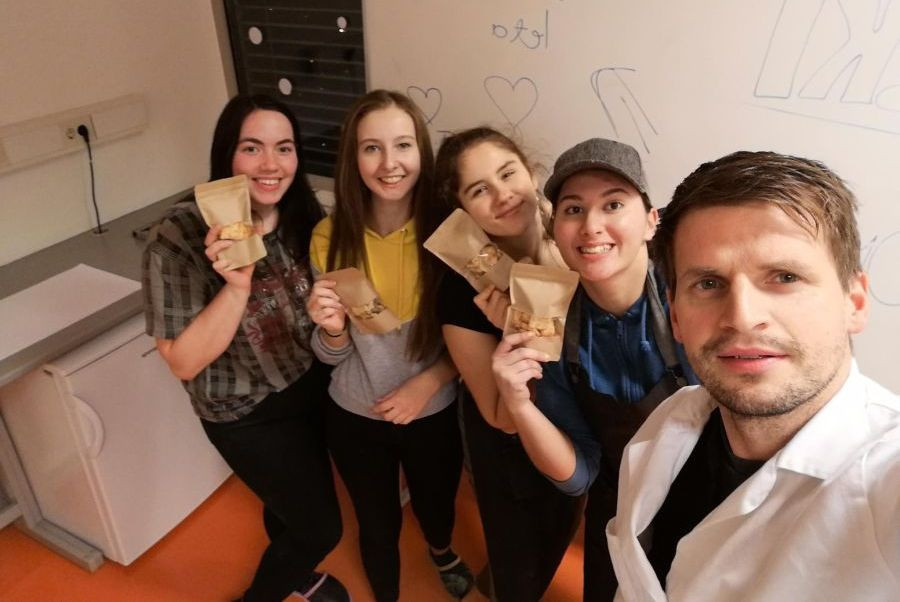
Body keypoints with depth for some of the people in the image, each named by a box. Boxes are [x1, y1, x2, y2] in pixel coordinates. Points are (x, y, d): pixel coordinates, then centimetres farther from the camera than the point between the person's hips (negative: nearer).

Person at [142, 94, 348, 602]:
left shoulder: (306, 217, -9)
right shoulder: (180, 239, -25)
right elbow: (185, 361, -24)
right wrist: (237, 285, -38)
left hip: (314, 385, 6)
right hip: (248, 413, -5)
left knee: (293, 502, 28)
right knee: (321, 527, 6)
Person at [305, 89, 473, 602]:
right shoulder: (331, 236, -16)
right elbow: (333, 356, -7)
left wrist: (426, 383, -20)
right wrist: (333, 329, -29)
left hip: (435, 413, 0)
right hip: (356, 417, 0)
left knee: (436, 506, 27)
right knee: (378, 526, 21)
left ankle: (442, 550, 65)